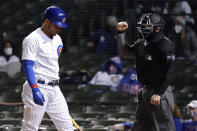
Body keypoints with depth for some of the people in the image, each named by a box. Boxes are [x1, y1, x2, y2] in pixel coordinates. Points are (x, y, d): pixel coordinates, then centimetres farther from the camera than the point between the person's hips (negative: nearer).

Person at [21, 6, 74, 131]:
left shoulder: (57, 39, 15)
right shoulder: (33, 39, -10)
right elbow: (27, 65, -18)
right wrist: (35, 89, -30)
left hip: (55, 89, 8)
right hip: (38, 87, -8)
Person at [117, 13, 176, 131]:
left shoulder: (166, 45, -16)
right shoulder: (142, 42, 10)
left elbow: (169, 72, -19)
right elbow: (125, 52, 24)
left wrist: (158, 93, -23)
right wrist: (121, 33, 12)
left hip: (160, 91, -9)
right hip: (145, 91, 9)